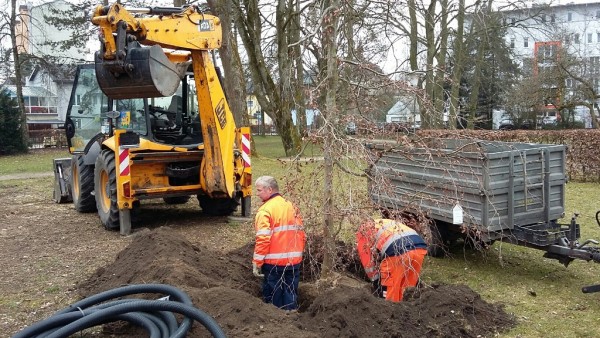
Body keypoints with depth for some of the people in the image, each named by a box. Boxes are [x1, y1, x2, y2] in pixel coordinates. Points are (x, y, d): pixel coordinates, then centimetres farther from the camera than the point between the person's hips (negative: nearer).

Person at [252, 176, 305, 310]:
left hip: (274, 262, -6)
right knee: (291, 296, 15)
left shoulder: (265, 210, -11)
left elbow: (263, 239, -18)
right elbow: (301, 234, 11)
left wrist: (256, 263, -12)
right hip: (294, 260, 6)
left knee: (273, 298, 9)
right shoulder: (291, 206, 9)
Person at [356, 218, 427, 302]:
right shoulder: (387, 224, 41)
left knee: (389, 289, 12)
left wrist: (375, 280, 30)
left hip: (398, 251, -6)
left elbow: (368, 262, 20)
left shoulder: (363, 231, 24)